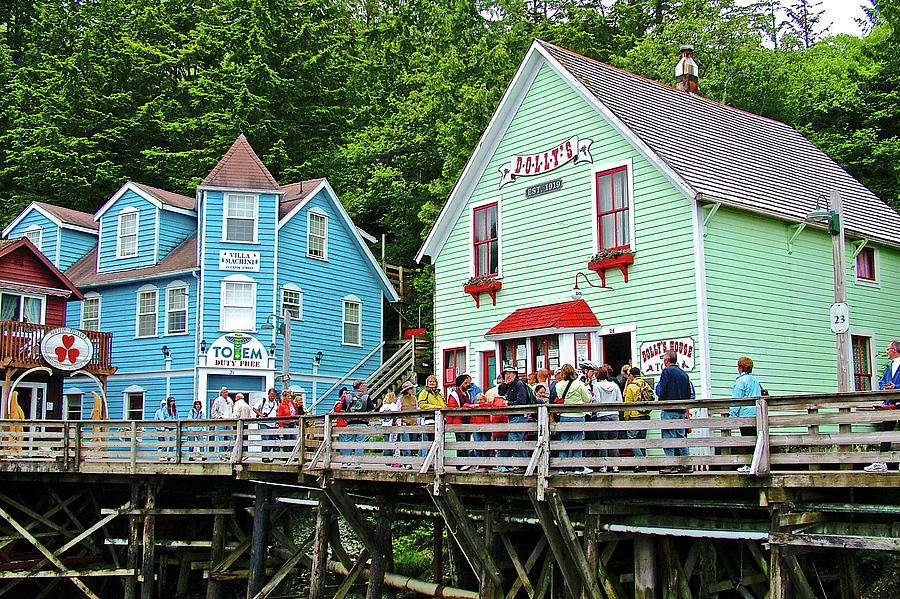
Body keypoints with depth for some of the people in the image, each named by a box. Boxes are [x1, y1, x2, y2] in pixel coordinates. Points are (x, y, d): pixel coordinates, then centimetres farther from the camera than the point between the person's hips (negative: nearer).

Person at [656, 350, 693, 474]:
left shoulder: (666, 371, -7)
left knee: (668, 437, -4)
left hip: (669, 411, -7)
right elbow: (689, 395, 13)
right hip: (682, 411, 7)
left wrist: (657, 386, 5)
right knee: (681, 437, 11)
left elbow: (661, 392, -14)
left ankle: (671, 465, -8)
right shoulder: (684, 374, 12)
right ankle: (686, 464, 10)